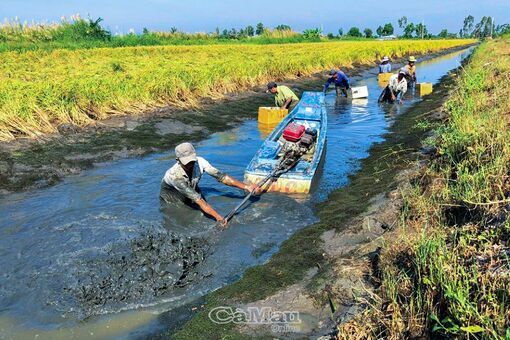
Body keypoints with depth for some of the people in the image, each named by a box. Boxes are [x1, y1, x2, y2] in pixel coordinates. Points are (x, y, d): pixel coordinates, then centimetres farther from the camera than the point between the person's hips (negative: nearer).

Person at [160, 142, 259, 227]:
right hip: (171, 191, -4)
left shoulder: (200, 162, -29)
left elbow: (220, 176, -26)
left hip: (192, 187, 4)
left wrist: (246, 187, -34)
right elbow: (197, 199, -45)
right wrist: (218, 217, -51)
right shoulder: (174, 175, -41)